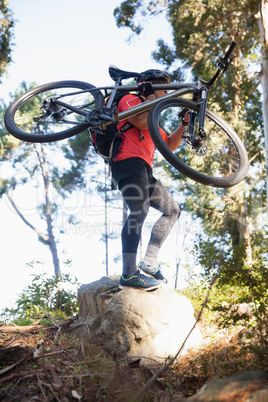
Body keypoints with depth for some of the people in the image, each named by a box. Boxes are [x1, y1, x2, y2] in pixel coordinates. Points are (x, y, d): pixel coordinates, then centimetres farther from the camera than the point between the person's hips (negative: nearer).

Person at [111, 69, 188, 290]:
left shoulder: (151, 117, 34)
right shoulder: (130, 100, 7)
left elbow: (170, 145, 30)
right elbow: (141, 122, -14)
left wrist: (184, 123, 21)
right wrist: (150, 98, 0)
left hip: (144, 171, 10)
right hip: (129, 162, -10)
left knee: (173, 209, 8)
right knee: (139, 211, -25)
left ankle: (149, 262, 0)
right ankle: (129, 274, -33)